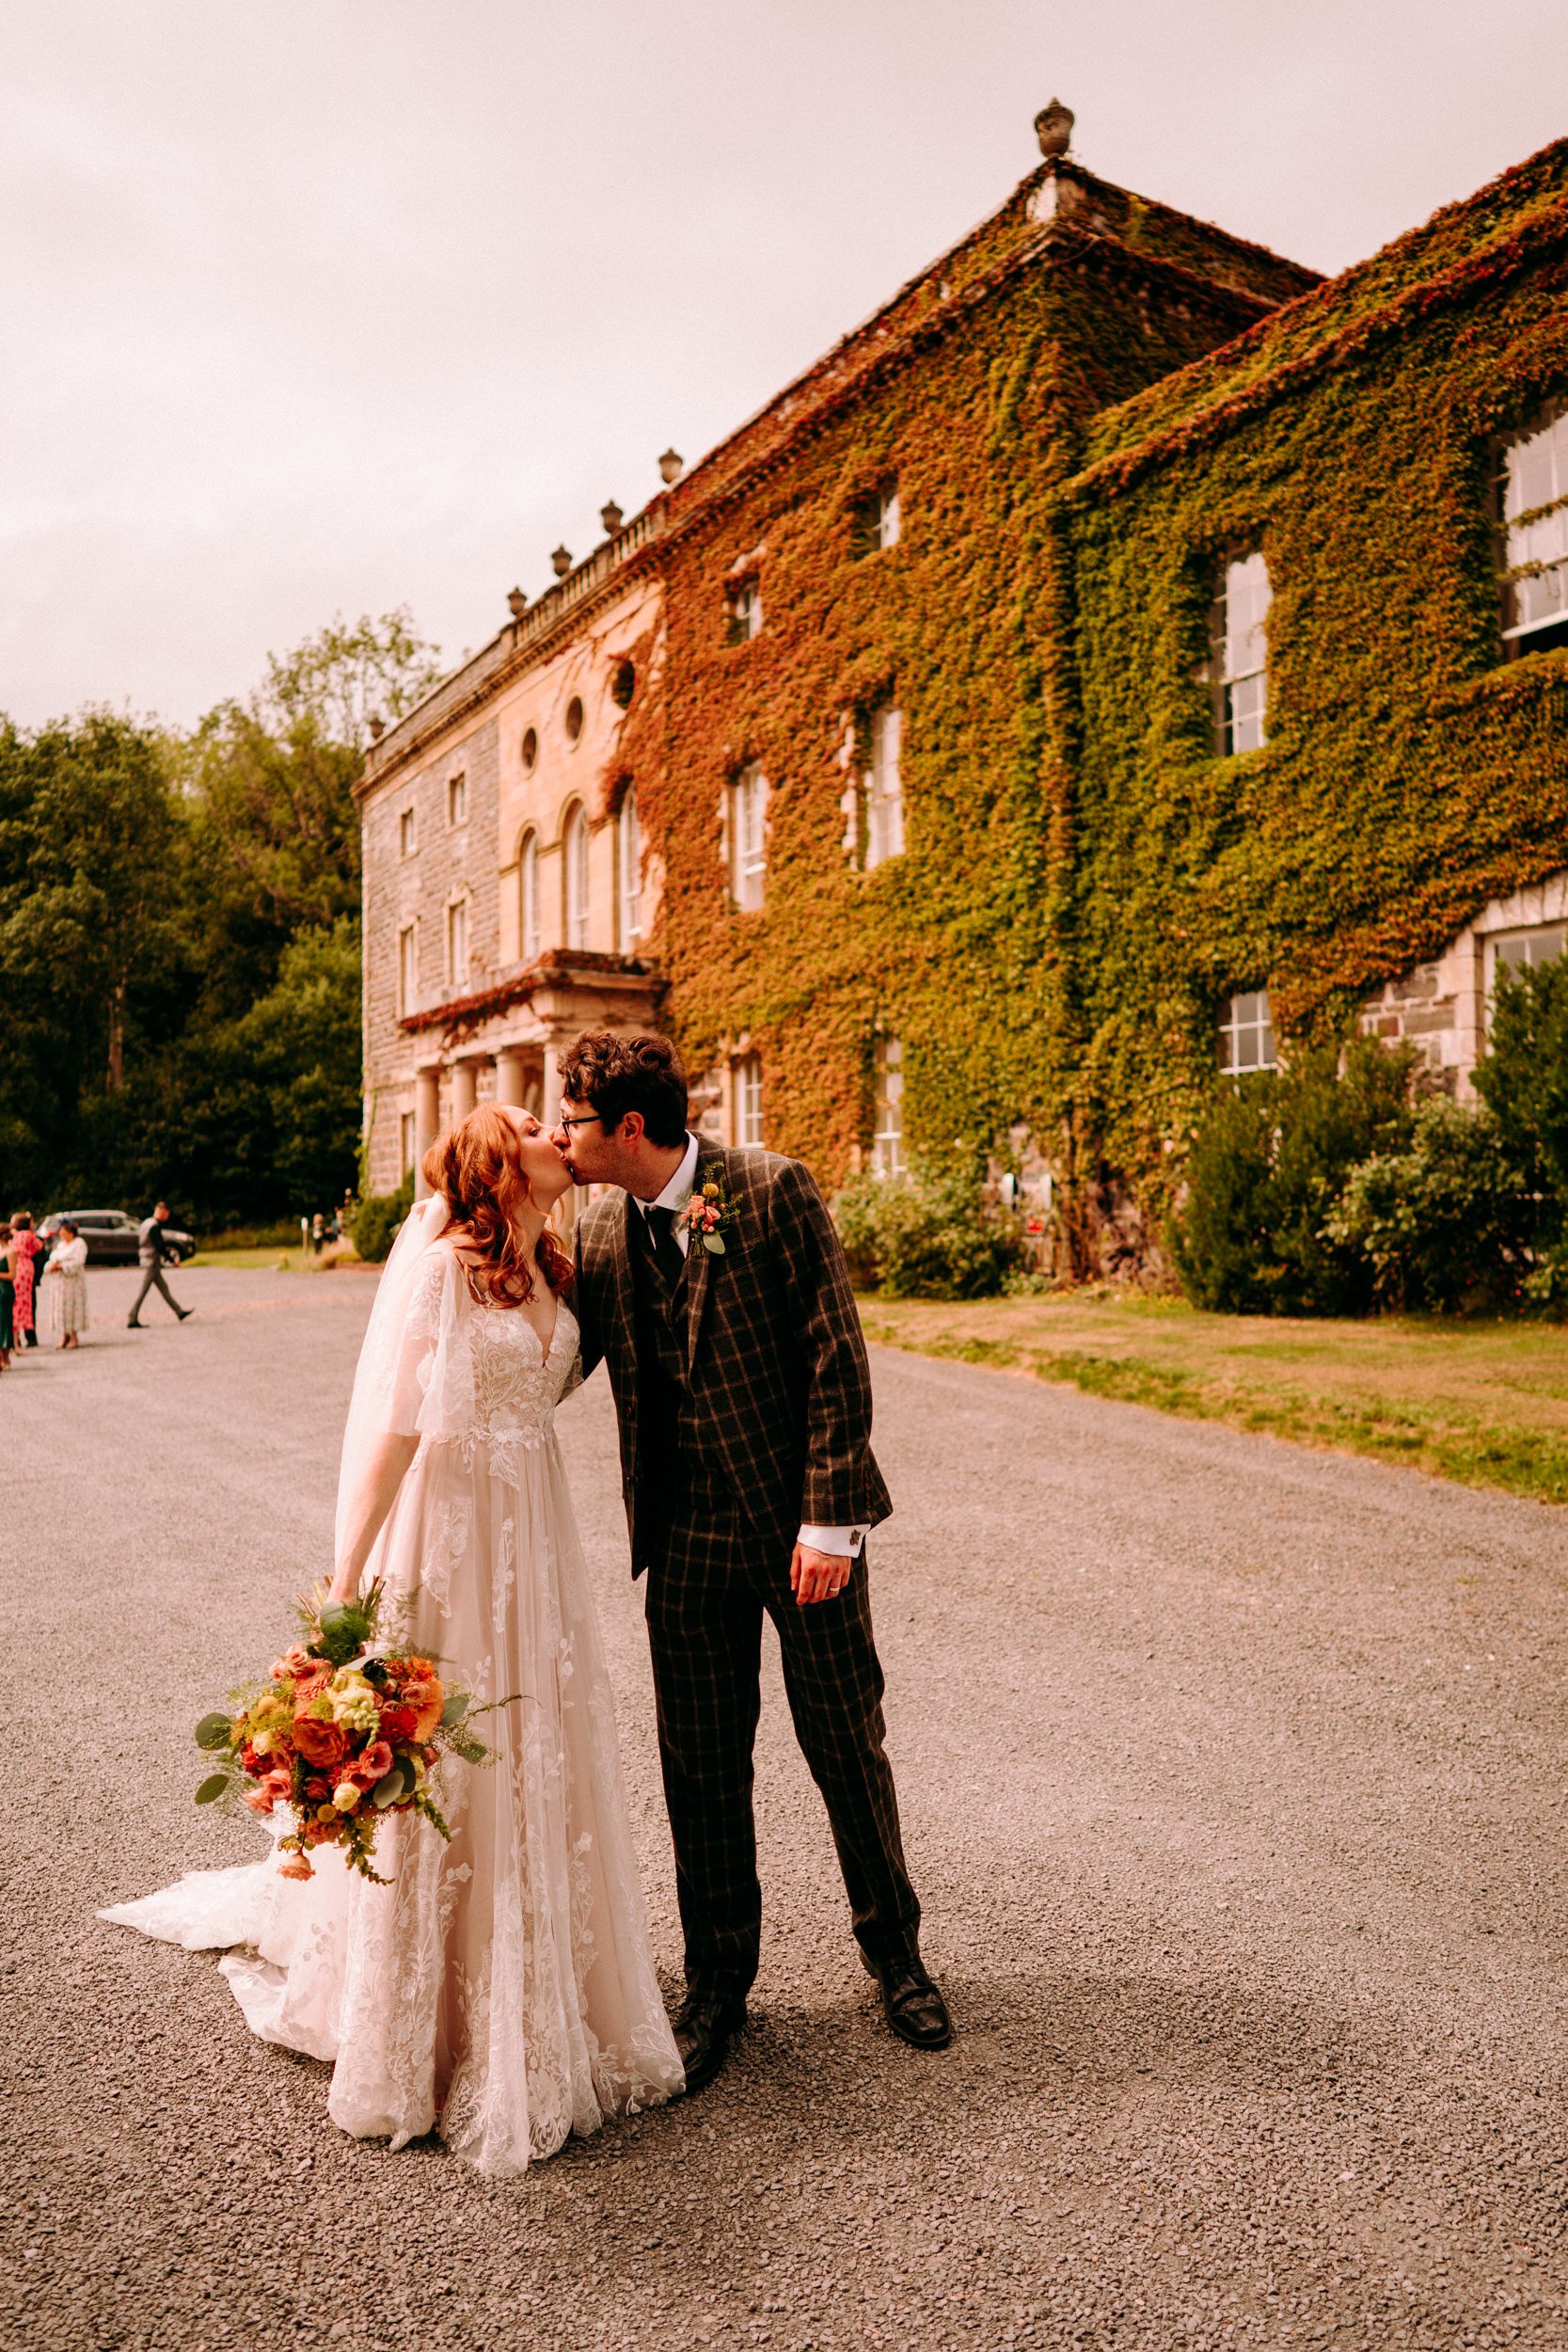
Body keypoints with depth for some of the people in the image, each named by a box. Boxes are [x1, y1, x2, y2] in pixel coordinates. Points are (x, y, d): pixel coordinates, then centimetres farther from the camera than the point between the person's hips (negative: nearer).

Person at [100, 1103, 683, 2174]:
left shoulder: (554, 1274, 9)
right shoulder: (437, 1268, -15)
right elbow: (388, 1425, -18)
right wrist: (346, 1583, -20)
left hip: (534, 1538, 8)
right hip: (447, 1537, -7)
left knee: (539, 1769, 17)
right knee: (438, 1775, 6)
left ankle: (537, 2003, 38)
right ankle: (422, 2040, 27)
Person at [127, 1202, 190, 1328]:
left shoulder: (146, 1222, 13)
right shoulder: (154, 1226, -17)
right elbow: (159, 1247, -21)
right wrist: (173, 1259, -14)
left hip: (146, 1260, 10)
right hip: (152, 1262, -10)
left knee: (163, 1288, 12)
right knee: (143, 1291, -6)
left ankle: (179, 1313, 18)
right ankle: (132, 1320, -3)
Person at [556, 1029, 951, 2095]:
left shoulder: (772, 1190, -14)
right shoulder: (604, 1229, 2)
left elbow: (836, 1358, -14)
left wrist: (829, 1519, -17)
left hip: (802, 1515, -4)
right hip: (688, 1531, 4)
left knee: (848, 1745, 11)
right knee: (701, 1766, 11)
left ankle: (895, 1950, 36)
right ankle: (719, 1979, 33)